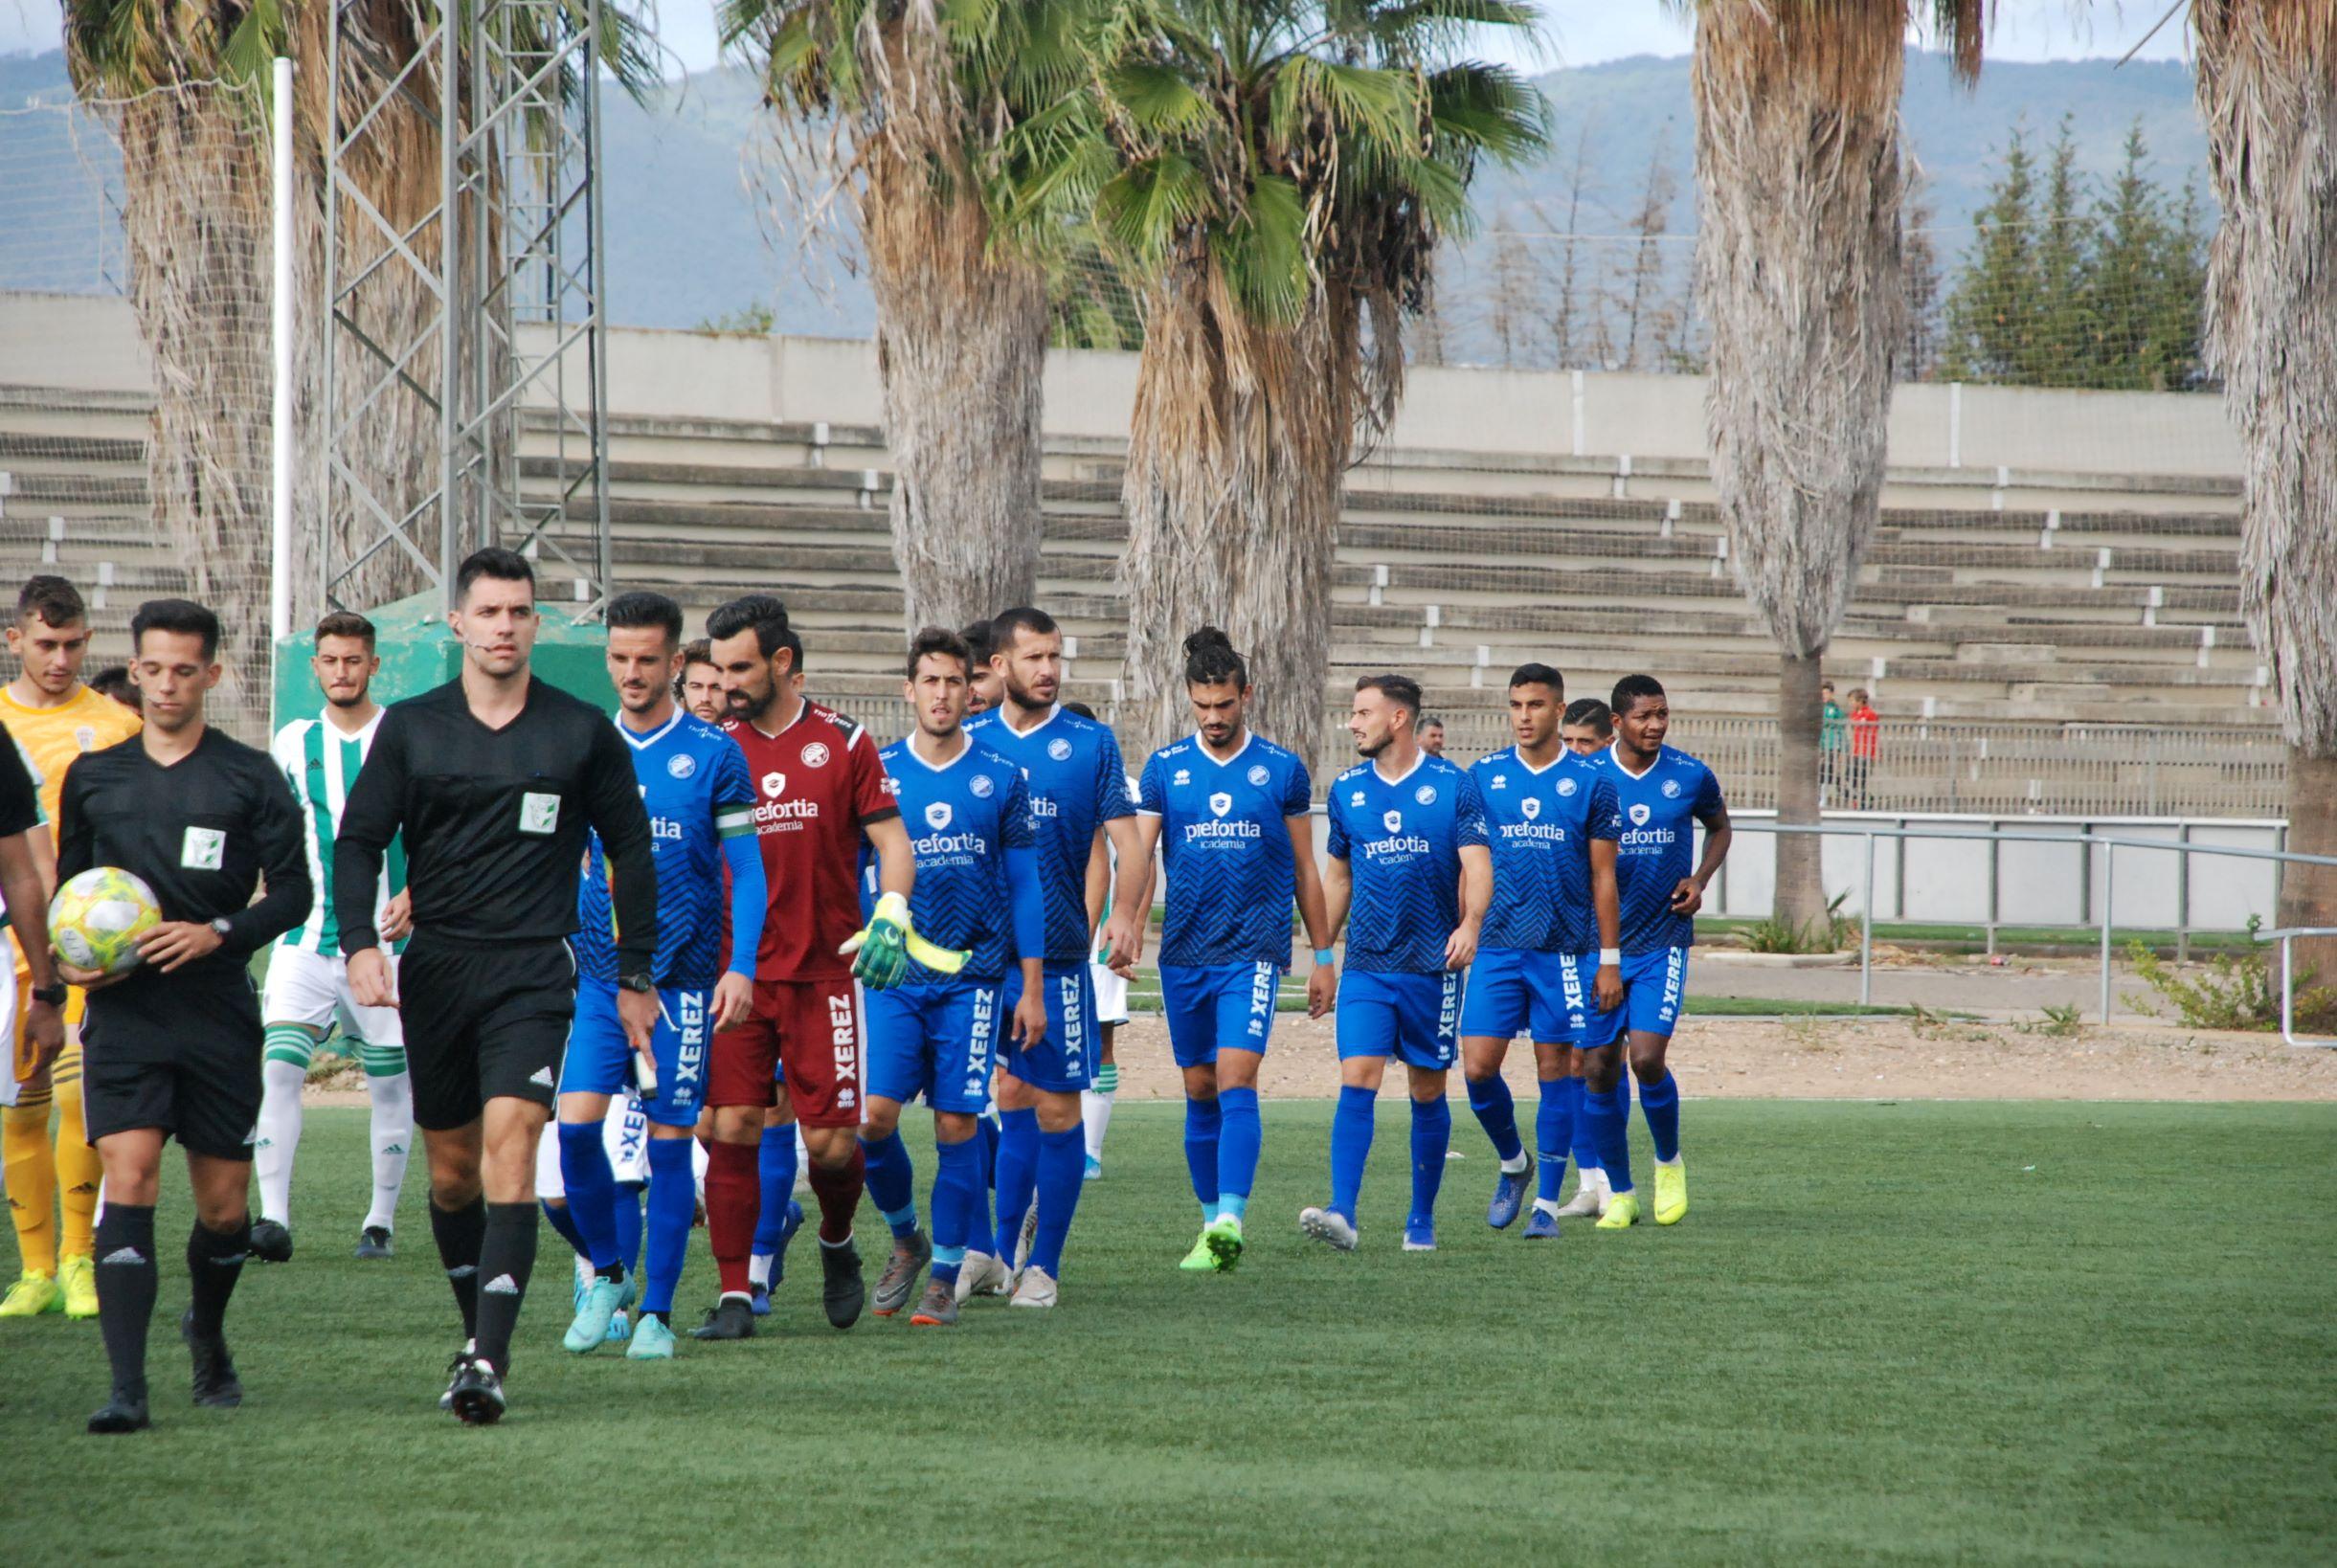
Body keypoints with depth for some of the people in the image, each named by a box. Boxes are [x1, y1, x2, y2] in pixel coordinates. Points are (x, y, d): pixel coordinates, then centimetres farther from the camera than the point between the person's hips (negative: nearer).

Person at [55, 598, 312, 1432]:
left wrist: (218, 934, -13)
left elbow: (294, 889, 2)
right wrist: (68, 957, 0)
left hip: (218, 1010, 0)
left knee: (224, 1205, 7)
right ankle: (127, 1387, -20)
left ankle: (208, 1335, 38)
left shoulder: (250, 778, 3)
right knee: (128, 1179, -16)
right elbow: (68, 886, 19)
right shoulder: (93, 777, 10)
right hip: (123, 1011, 0)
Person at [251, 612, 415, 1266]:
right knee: (276, 1066, -16)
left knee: (390, 1083, 6)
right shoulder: (294, 743, 8)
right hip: (306, 939, 2)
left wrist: (414, 897, -16)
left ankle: (382, 1221, 20)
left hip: (384, 942, -2)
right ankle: (273, 1218, -20)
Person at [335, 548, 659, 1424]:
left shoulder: (582, 734, 3)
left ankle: (489, 1359, -24)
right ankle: (479, 1335, 27)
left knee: (509, 1145, -18)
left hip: (533, 973, -3)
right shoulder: (411, 728, 6)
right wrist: (360, 945, -11)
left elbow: (631, 851, 11)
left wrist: (635, 976, 10)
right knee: (452, 1171, 8)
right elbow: (358, 842, 5)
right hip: (435, 972, 3)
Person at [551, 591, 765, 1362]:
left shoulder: (713, 754, -1)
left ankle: (657, 1311, 7)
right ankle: (606, 1273, 10)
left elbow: (748, 870, 2)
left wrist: (741, 966, -8)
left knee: (670, 1140, -2)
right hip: (598, 973, 2)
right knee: (576, 1124, -11)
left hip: (682, 977, -2)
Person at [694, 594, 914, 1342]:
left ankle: (837, 1243, 28)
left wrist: (892, 907, -15)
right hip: (736, 972, 1)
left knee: (831, 1141, -3)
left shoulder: (842, 743, 3)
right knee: (732, 1127, -8)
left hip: (821, 973, -1)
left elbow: (891, 839, 3)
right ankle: (735, 1294, -2)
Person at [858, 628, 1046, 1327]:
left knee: (956, 1125, -2)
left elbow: (1025, 888, 7)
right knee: (873, 1118, -11)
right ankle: (905, 1237, 15)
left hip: (972, 979, -1)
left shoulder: (1001, 779, 4)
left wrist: (1033, 988, 3)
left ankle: (946, 1274, 9)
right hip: (895, 976, 1)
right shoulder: (877, 774, 5)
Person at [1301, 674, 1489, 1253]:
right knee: (1356, 1082, -12)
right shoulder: (1346, 790, 8)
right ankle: (1341, 1214, -21)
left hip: (1433, 965, -2)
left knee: (1428, 1092, 7)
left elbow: (1477, 865, -8)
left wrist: (1469, 923, -26)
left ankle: (1422, 1219, 18)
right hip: (1365, 966, 2)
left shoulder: (1452, 786, -2)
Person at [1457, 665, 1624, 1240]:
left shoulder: (1590, 783, 1)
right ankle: (1512, 1164, 20)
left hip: (1565, 949, -1)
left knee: (1556, 1072, 2)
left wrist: (1609, 960, 1)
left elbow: (1603, 878, 4)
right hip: (1496, 948, 1)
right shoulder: (1482, 776, 5)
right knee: (1478, 1067, -7)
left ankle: (1547, 1202, 10)